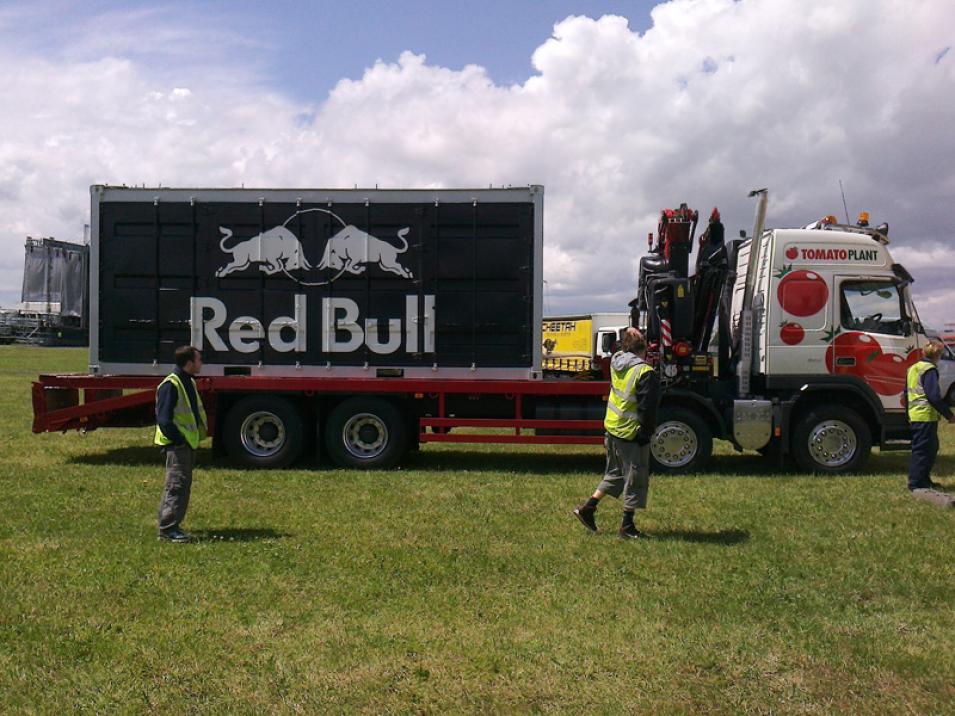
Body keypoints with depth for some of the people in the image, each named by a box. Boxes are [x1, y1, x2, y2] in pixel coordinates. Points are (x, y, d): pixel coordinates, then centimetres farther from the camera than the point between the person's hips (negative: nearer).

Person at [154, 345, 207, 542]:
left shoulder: (189, 382, 16)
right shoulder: (171, 385, -16)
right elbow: (164, 418, -19)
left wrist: (200, 434, 14)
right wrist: (177, 440, -18)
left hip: (189, 443, 10)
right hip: (176, 445, -10)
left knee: (183, 485, 13)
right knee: (177, 485, -11)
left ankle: (169, 525, 20)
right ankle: (167, 528, -8)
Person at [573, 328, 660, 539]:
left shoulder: (616, 362, -1)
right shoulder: (646, 373, -21)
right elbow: (647, 409, -21)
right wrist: (647, 432, -9)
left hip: (612, 427, 7)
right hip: (632, 434, -7)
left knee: (614, 473, 23)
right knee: (635, 479, 6)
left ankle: (588, 508, 22)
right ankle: (627, 527, 13)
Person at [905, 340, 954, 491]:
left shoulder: (913, 368, 16)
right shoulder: (930, 370, -13)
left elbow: (907, 393, 23)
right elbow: (934, 396, -19)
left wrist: (909, 412, 30)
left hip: (914, 416, 9)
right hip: (926, 417, -9)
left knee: (931, 447, 19)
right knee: (922, 450, -3)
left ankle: (924, 480, 24)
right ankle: (916, 483, 1)